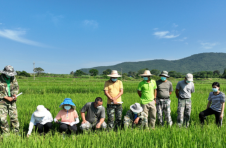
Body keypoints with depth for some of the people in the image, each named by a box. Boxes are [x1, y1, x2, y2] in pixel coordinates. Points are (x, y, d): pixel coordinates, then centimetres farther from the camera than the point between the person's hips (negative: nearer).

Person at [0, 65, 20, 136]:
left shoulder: (13, 78, 1)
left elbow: (16, 87, 9)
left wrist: (14, 94, -10)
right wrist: (7, 98, -16)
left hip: (12, 101, 3)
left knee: (14, 117, 4)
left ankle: (16, 132, 17)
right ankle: (6, 133, 15)